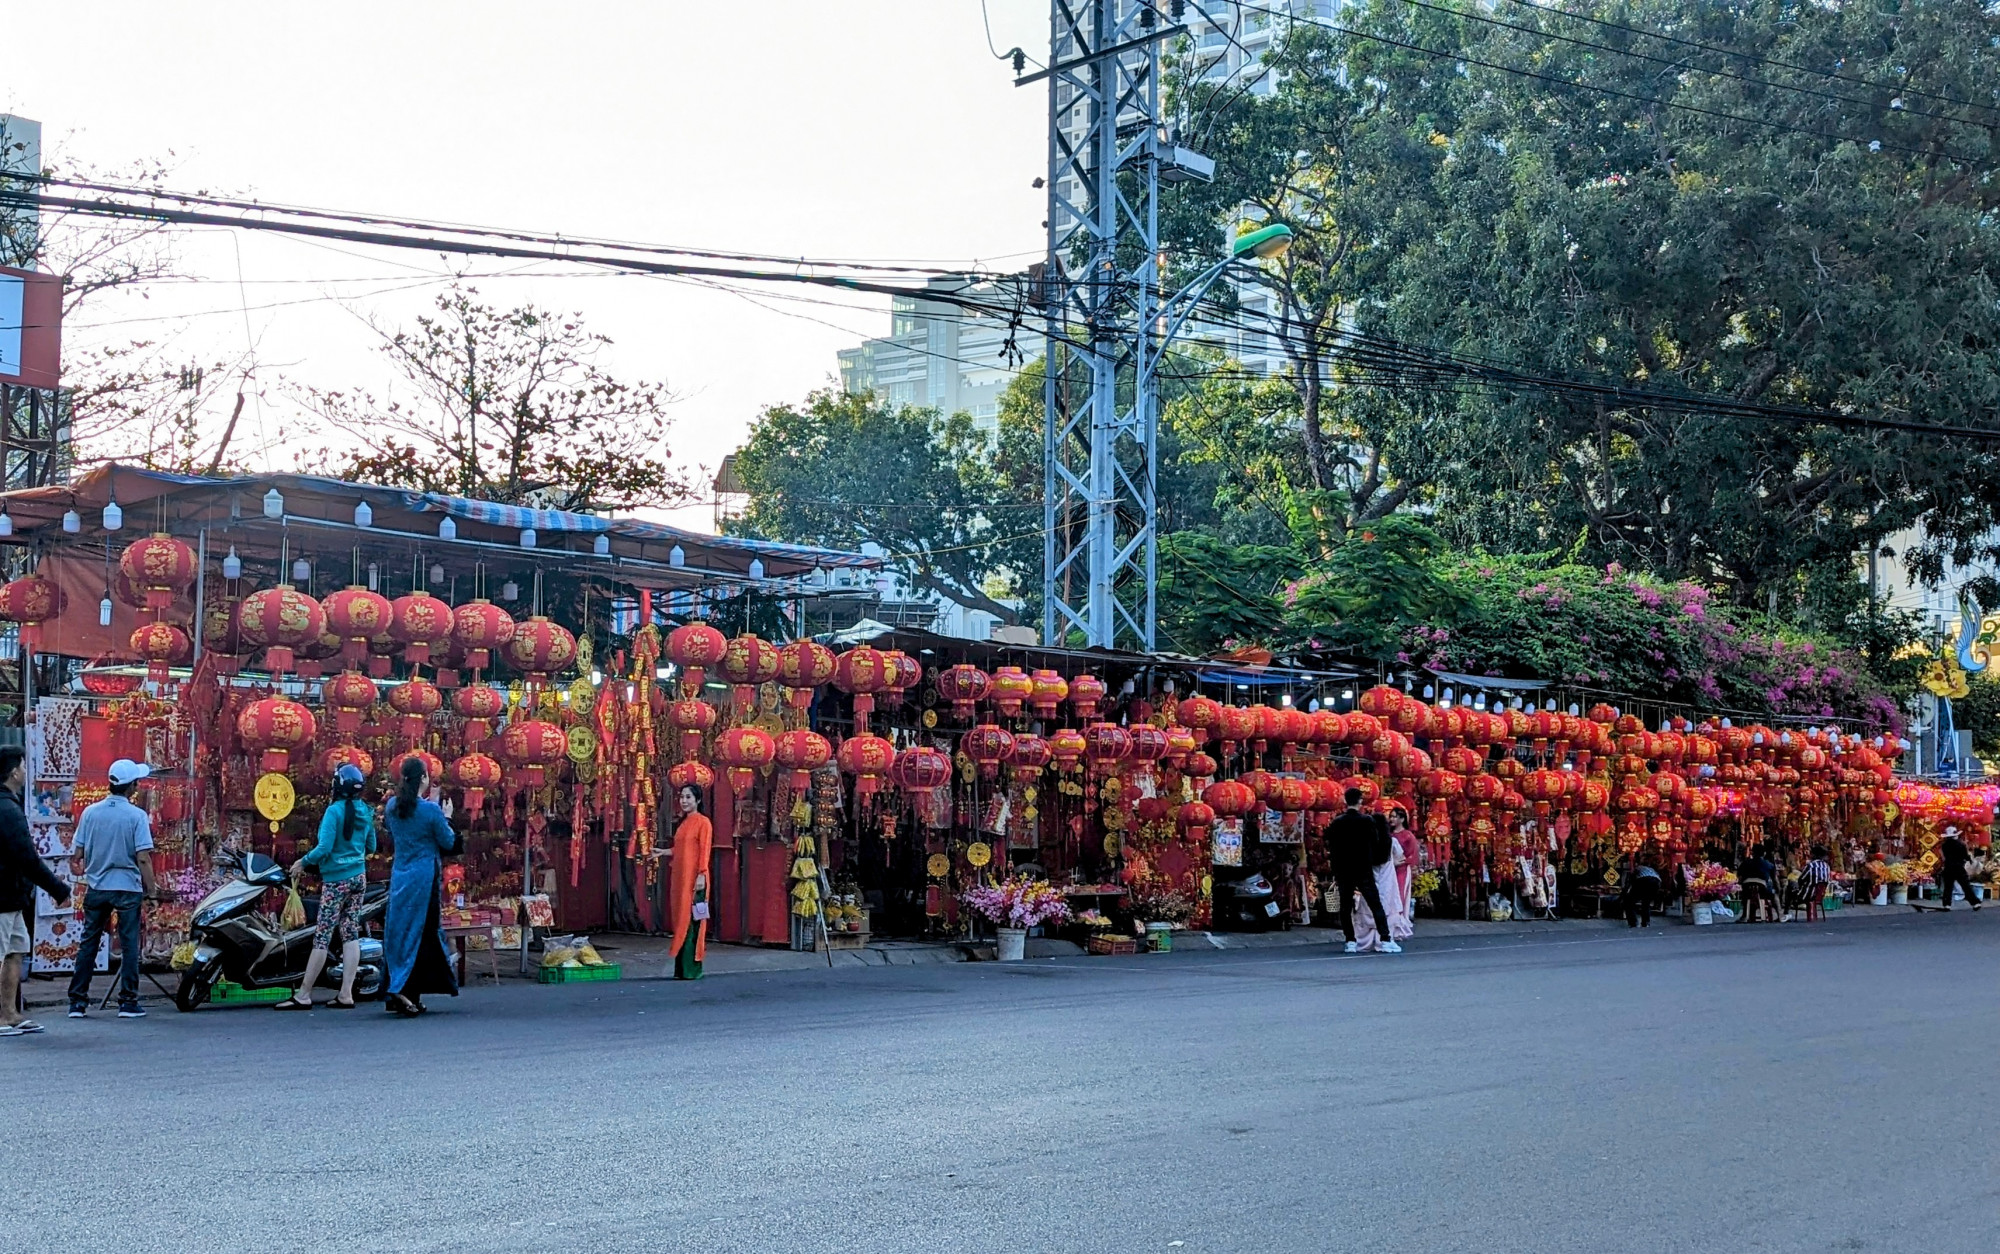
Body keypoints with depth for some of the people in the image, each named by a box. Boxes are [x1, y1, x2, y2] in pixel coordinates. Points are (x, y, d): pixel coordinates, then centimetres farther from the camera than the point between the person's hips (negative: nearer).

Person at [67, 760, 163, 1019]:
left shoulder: (91, 813, 0)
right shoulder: (136, 816, -10)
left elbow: (77, 855, 2)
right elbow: (143, 858, -14)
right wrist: (152, 890, -5)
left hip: (96, 888, 3)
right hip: (127, 888, -3)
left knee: (88, 944, 10)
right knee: (129, 945, 3)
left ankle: (77, 1002, 11)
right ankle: (128, 1002, 3)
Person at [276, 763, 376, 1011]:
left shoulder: (335, 811, -15)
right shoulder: (366, 812, 5)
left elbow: (324, 848, -20)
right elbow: (371, 847, 15)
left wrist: (303, 862, -6)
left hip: (336, 879, -7)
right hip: (358, 877, 7)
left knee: (322, 936, -4)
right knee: (351, 934, 6)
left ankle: (303, 995, 0)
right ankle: (346, 994, 3)